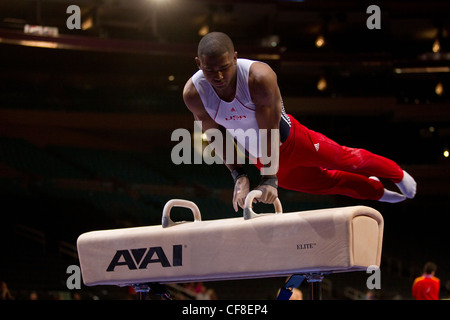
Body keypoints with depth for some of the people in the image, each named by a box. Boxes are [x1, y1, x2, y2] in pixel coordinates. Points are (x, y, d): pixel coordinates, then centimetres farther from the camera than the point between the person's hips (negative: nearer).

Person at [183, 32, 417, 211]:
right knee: (324, 182, 24)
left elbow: (269, 131, -33)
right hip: (257, 156, 4)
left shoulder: (260, 77, -37)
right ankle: (376, 190, 53)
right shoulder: (193, 93, -27)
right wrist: (238, 175, -21)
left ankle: (398, 175, 45)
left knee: (346, 160, 14)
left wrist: (270, 179, -35)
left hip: (289, 139, -4)